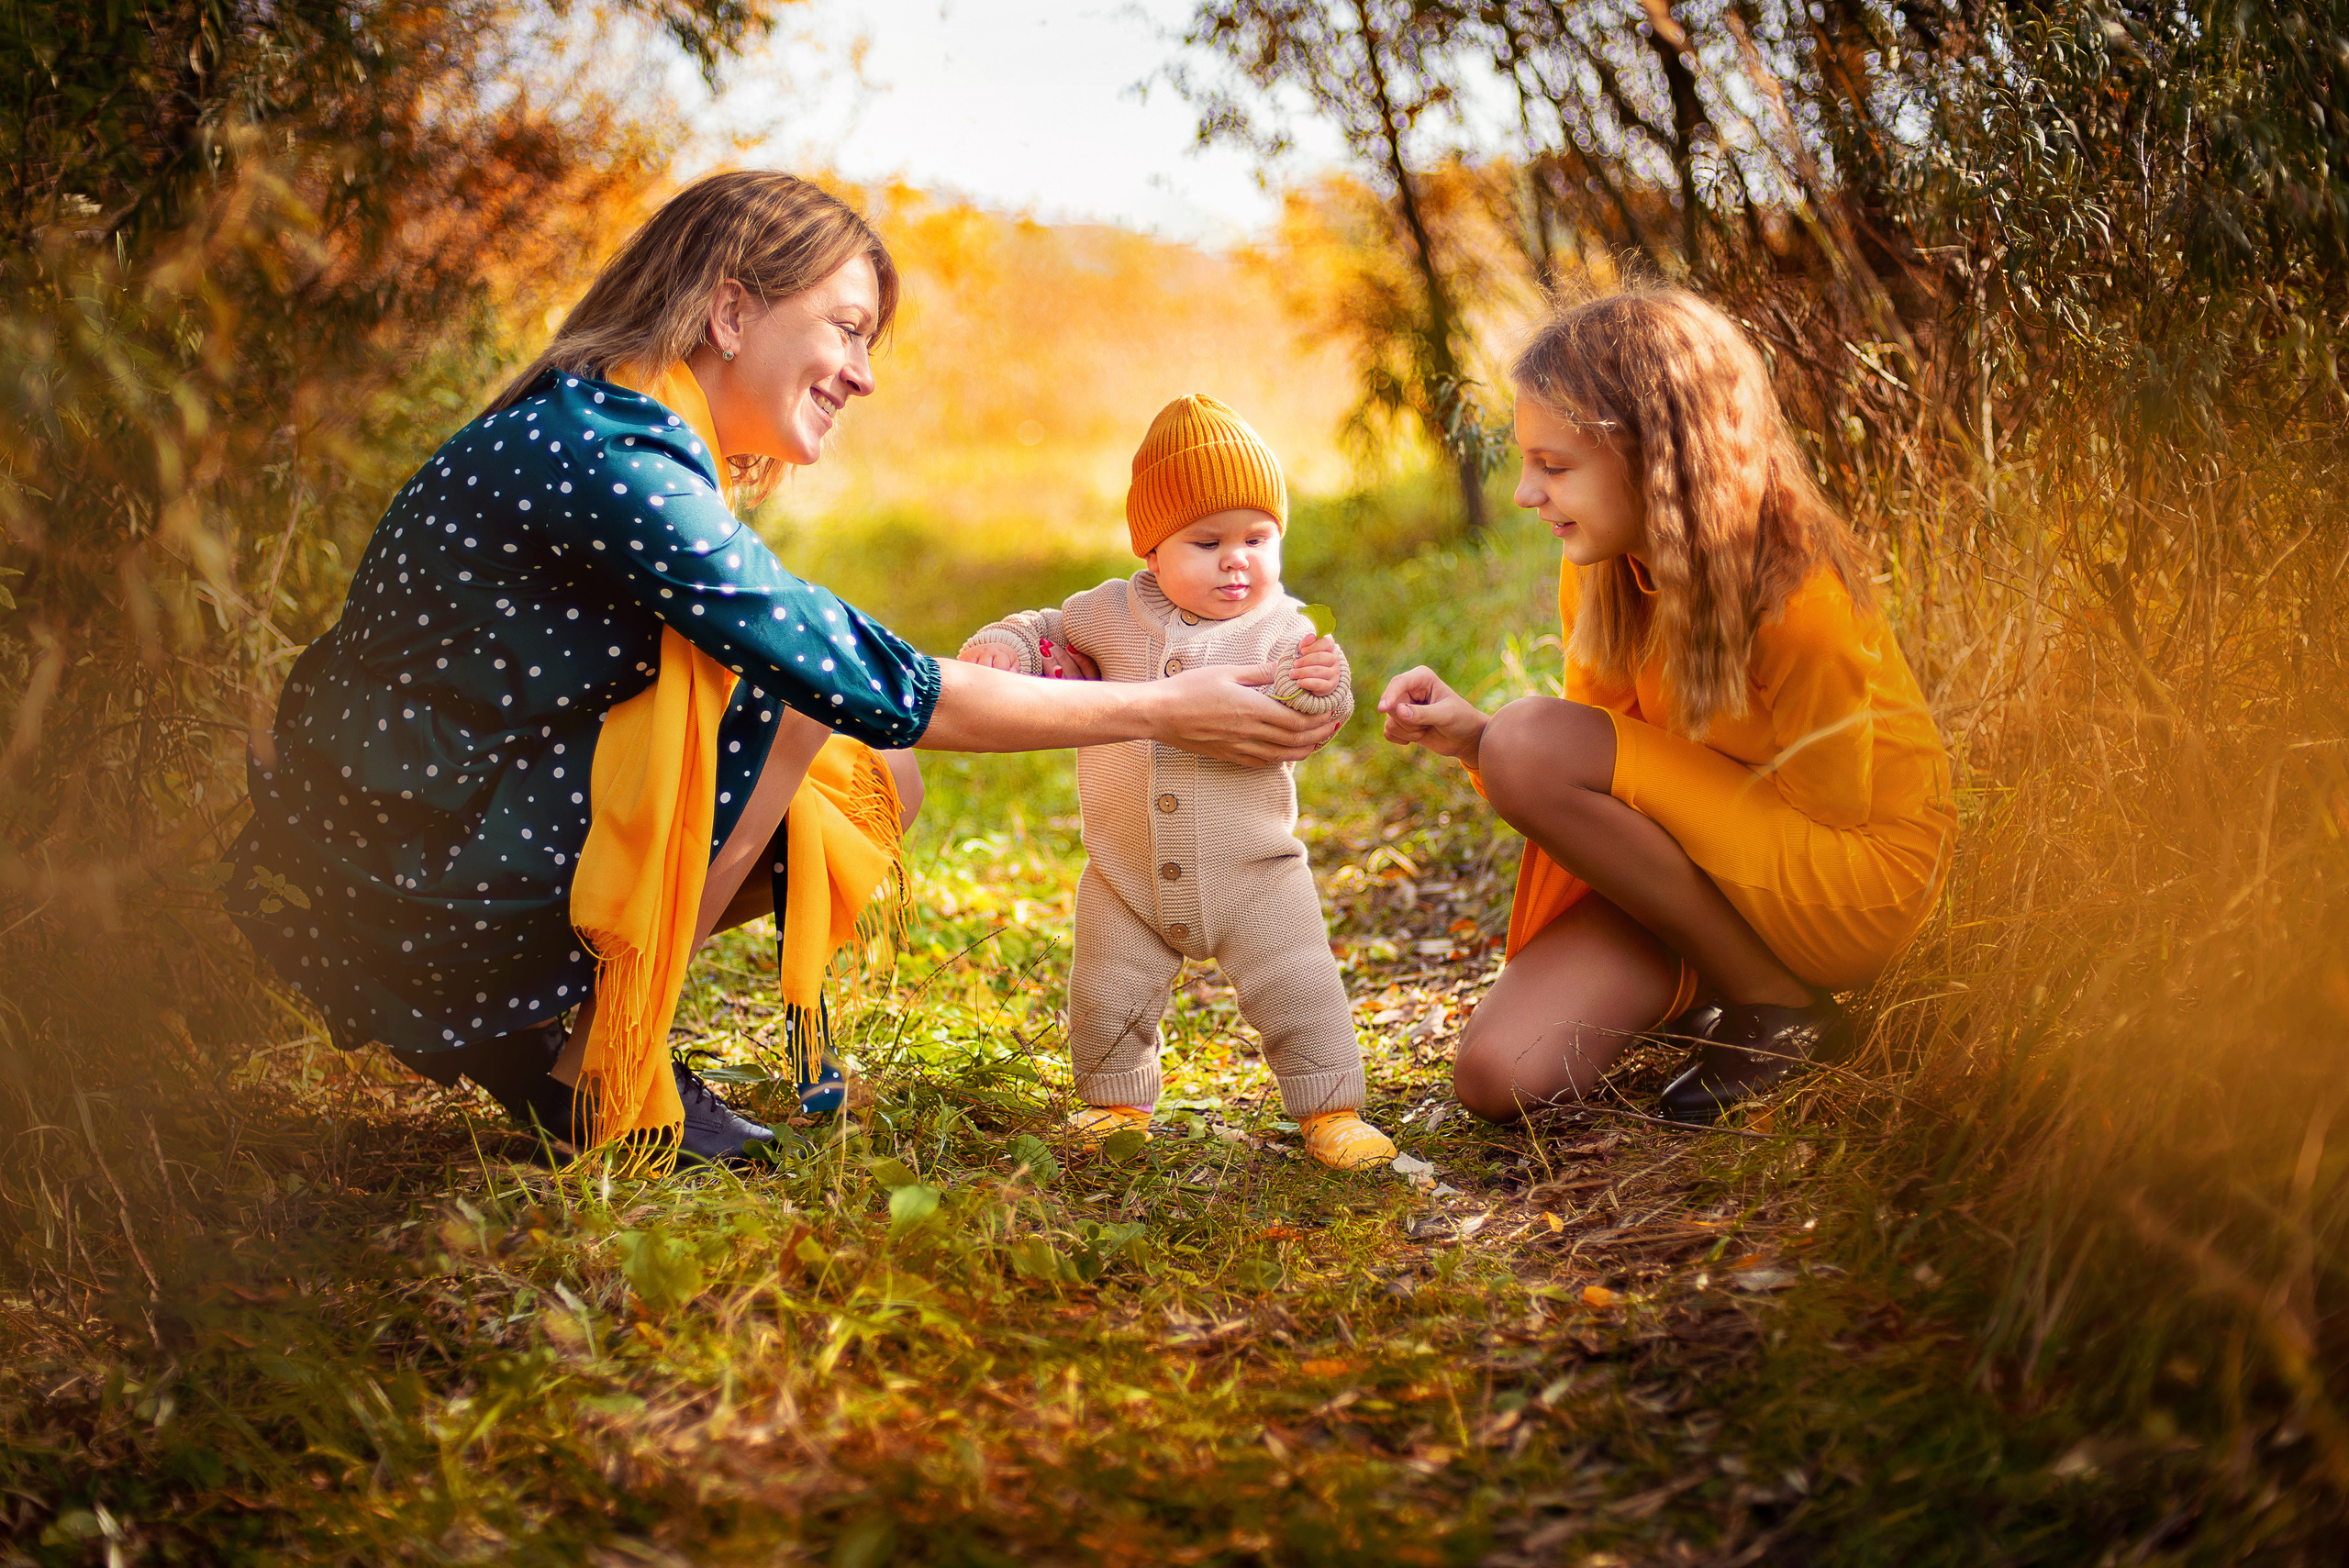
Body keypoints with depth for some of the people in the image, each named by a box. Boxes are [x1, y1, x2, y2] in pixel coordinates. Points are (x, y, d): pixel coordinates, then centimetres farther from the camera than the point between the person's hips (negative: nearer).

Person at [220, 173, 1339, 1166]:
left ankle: (546, 1020, 7)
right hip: (400, 896, -9)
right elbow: (876, 691, -21)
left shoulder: (643, 444, 8)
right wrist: (1161, 711, -14)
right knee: (785, 693, -17)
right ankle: (588, 1066, -7)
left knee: (872, 789, 4)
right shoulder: (610, 458, -23)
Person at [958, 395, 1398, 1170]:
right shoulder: (1114, 614, -1)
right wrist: (1002, 647, -6)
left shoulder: (1282, 629, -7)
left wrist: (1320, 690, -37)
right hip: (1129, 881, 2)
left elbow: (1298, 728, -15)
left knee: (1299, 989, -6)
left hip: (1253, 876, -2)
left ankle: (1330, 1112, 10)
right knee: (1106, 998, 9)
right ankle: (1118, 1103, 32)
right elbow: (1051, 633, 14)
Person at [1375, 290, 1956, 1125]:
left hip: (1856, 874, -6)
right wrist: (1472, 734, -18)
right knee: (1499, 1077, -15)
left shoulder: (1798, 601, -25)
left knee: (1533, 748, -27)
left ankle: (1783, 1013, -12)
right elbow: (1606, 767, 4)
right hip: (1702, 876, 6)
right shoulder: (1601, 576, -5)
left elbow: (1826, 808, -17)